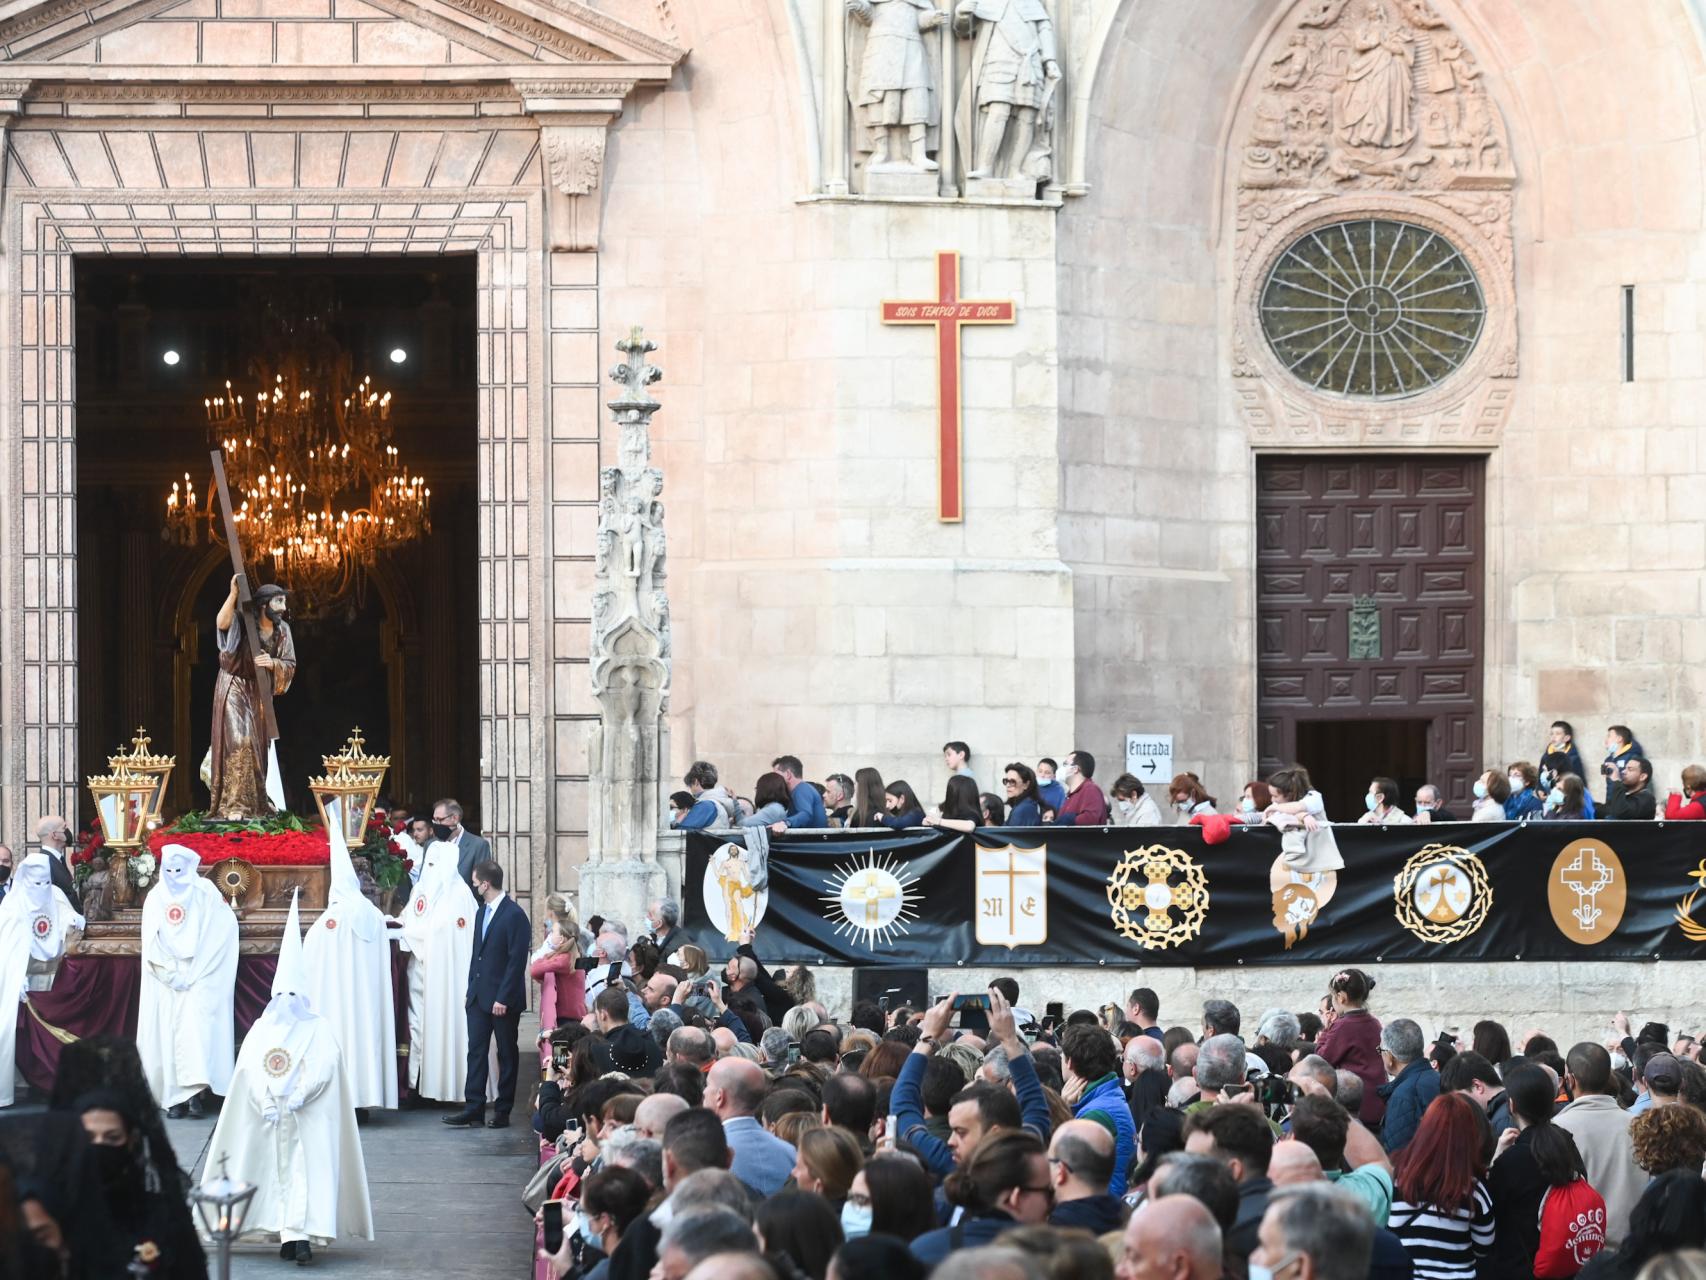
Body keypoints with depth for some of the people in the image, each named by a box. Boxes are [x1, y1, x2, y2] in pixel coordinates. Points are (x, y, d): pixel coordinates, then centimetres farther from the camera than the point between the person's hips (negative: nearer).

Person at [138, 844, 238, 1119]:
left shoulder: (205, 893, 0)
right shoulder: (155, 898, 7)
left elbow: (220, 933, -3)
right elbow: (151, 942, 4)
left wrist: (192, 972, -7)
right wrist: (171, 974, -7)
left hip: (198, 981, -3)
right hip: (165, 981, 3)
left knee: (195, 1025, -18)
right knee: (167, 1032, -5)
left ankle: (194, 1091, -23)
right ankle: (175, 1096, -6)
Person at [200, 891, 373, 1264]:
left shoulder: (320, 1031, 2)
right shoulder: (261, 1030, 10)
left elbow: (323, 1071, -8)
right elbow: (250, 1072, 1)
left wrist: (295, 1100, -17)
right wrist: (268, 1103, -12)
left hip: (309, 1121, -3)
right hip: (268, 1120, 3)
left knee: (306, 1170, -12)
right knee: (276, 1171, 1)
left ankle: (302, 1234, -20)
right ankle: (289, 1233, 6)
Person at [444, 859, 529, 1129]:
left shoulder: (515, 916, -13)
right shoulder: (482, 912, 13)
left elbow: (517, 961, -16)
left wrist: (503, 998, -18)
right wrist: (470, 990, 12)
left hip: (503, 999, -7)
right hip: (479, 996, 7)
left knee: (507, 1054, 3)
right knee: (476, 1050, 3)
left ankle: (503, 1111, 8)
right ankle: (474, 1109, 3)